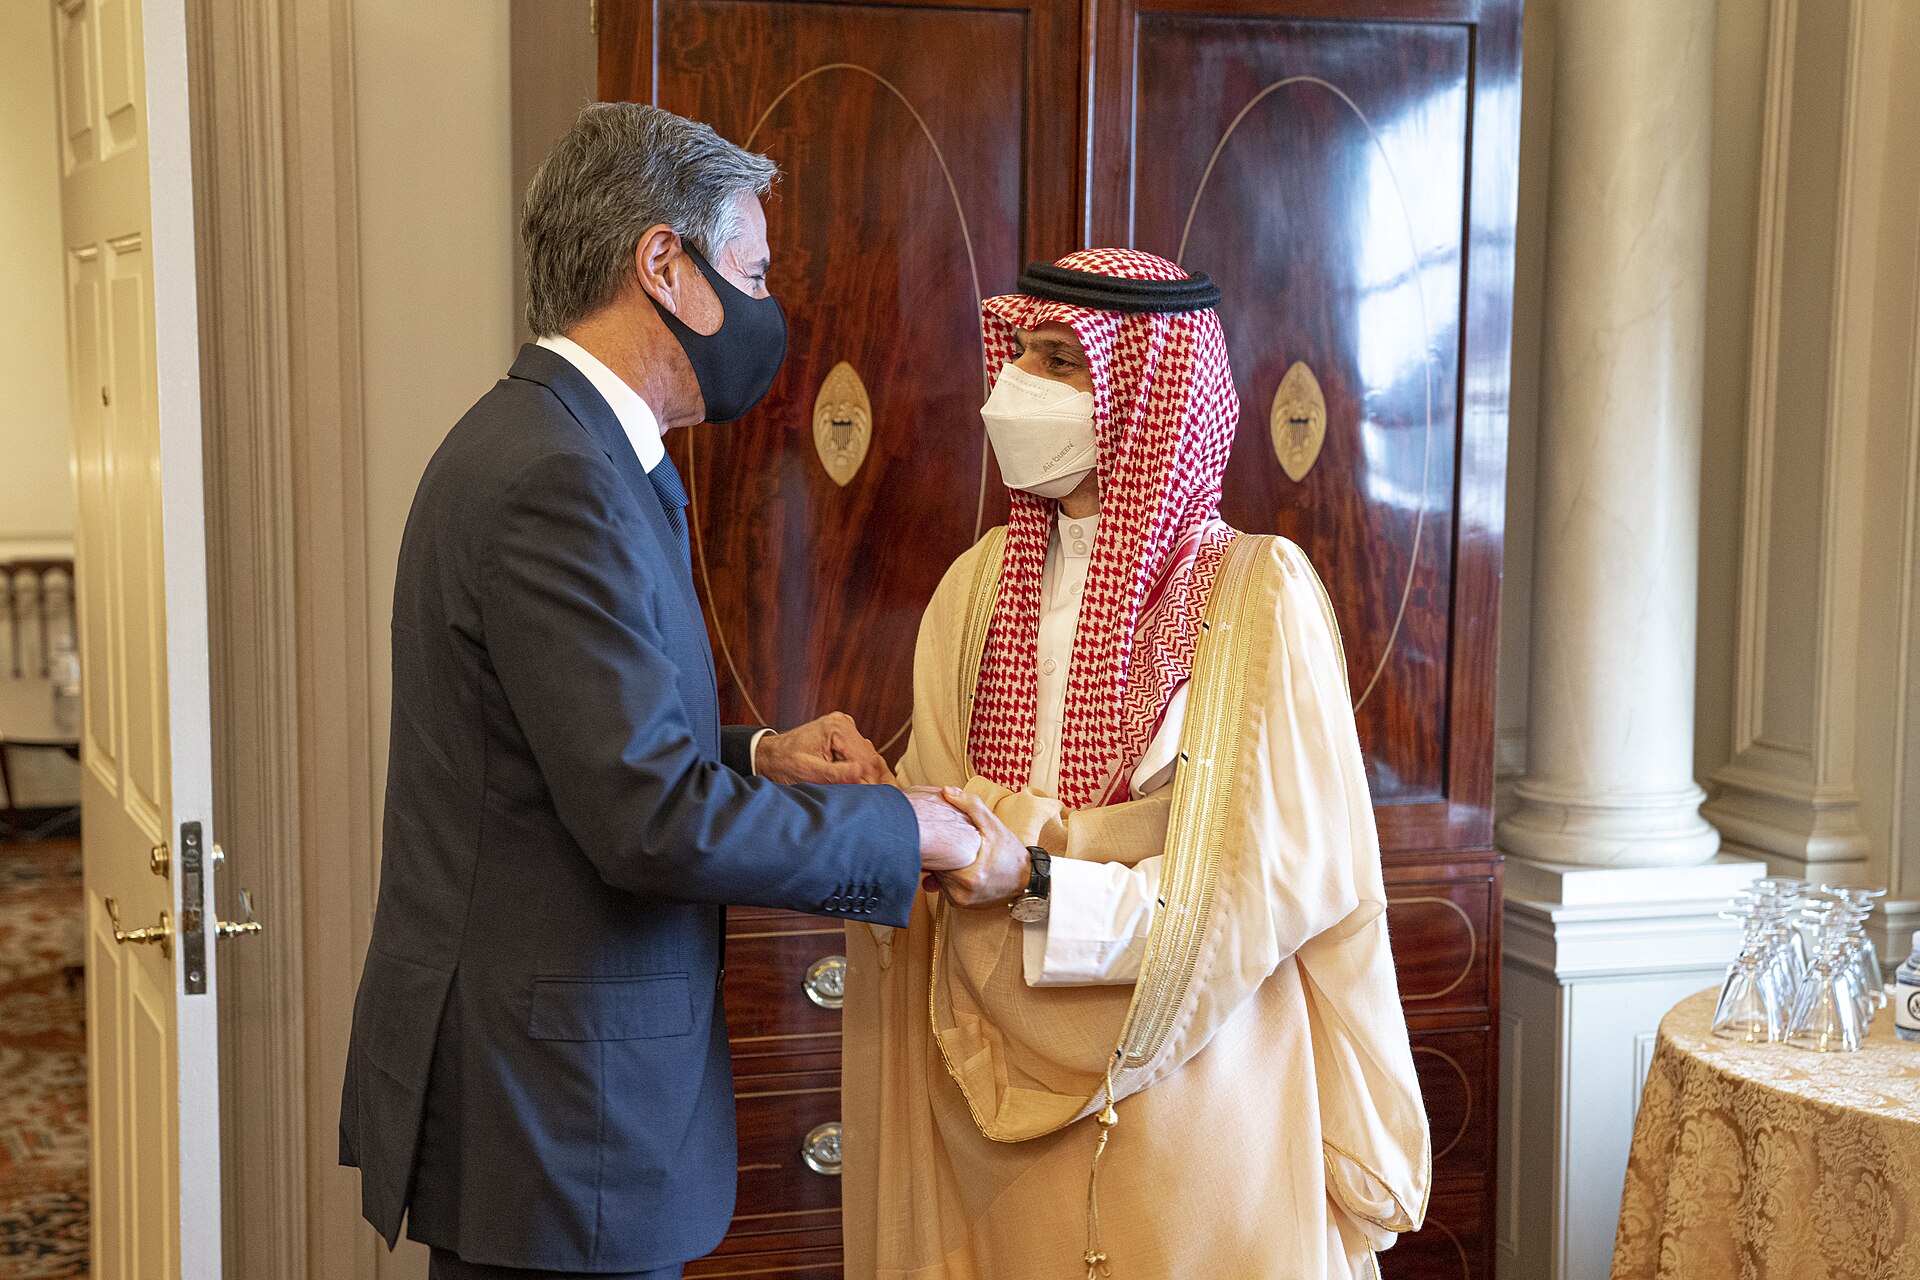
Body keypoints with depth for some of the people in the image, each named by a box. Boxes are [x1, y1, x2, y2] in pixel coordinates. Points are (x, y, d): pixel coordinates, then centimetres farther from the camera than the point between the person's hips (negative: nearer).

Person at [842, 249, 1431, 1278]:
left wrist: (1038, 883, -22)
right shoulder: (983, 583, 6)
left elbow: (1285, 873, -14)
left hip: (1182, 1091, -4)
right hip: (998, 1080, 4)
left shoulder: (1256, 593, -10)